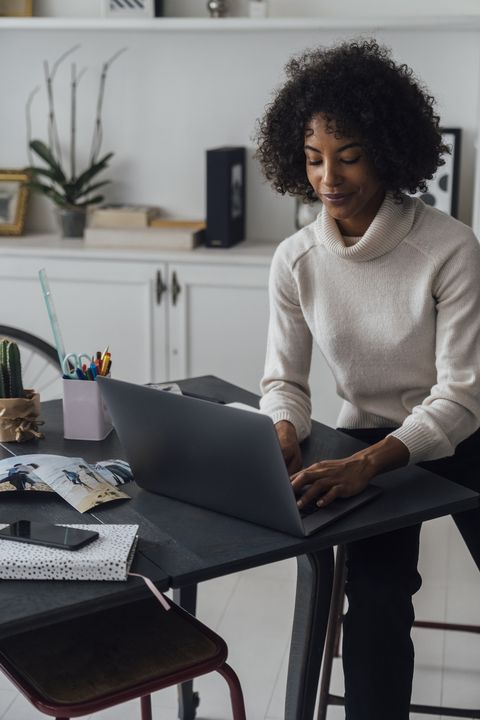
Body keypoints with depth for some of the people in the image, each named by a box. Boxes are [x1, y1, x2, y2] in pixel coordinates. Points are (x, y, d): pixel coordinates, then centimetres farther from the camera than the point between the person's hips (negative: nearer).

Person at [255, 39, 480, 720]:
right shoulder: (296, 260, -7)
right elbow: (284, 381, 1)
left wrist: (368, 463, -35)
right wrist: (283, 435, -23)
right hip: (368, 445, 2)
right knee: (375, 607, -20)